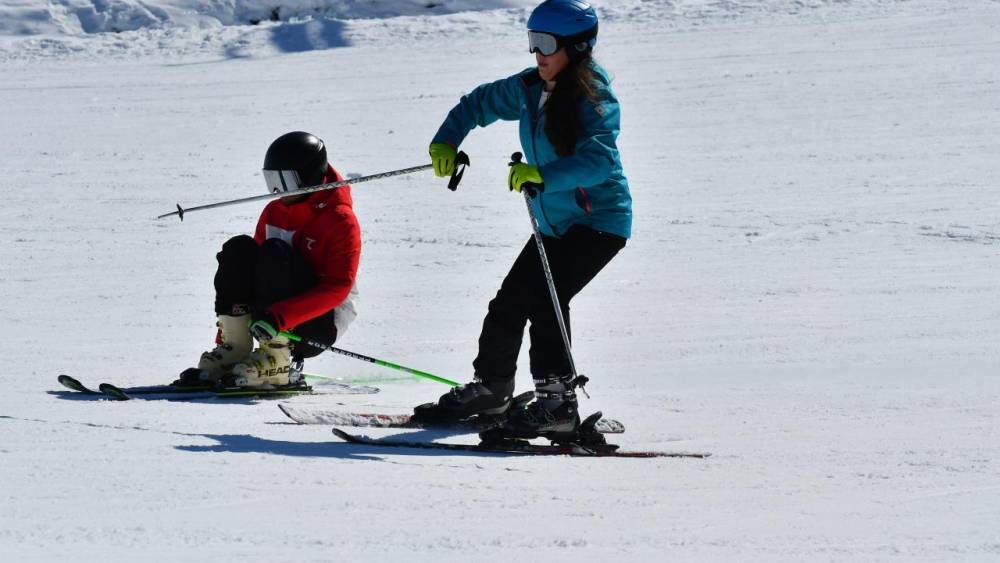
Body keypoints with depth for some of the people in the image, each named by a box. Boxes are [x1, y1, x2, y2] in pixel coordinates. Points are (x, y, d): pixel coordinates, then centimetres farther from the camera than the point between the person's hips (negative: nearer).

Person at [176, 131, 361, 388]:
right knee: (239, 249, -14)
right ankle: (233, 349, -18)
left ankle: (278, 360, -29)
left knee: (275, 253, -28)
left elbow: (337, 288, -22)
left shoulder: (341, 220, -12)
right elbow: (256, 267, 9)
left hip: (322, 323, -6)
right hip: (278, 314, 6)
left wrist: (279, 318, -34)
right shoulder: (274, 213, 9)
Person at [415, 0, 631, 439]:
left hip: (600, 221, -8)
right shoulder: (530, 89, 2)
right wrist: (446, 141, 0)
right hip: (555, 224, 8)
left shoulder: (594, 98, -20)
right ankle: (489, 389, 30)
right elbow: (479, 104, 17)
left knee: (543, 298, -23)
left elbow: (599, 160, -35)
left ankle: (557, 402, -24)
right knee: (509, 302, 11)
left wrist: (542, 175, -47)